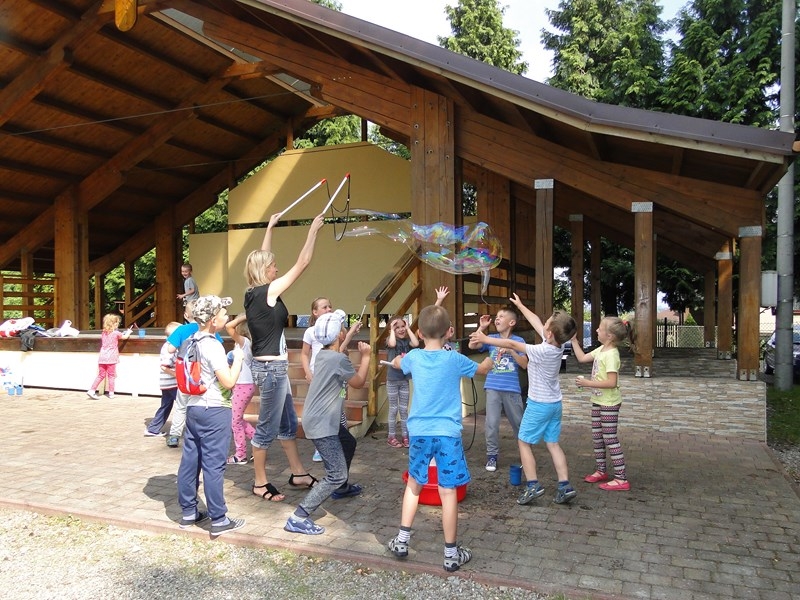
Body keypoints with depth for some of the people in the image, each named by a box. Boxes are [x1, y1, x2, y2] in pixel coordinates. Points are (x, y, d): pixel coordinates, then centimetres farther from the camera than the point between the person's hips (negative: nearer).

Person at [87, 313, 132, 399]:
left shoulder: (103, 333, 11)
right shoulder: (116, 333, -5)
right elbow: (125, 337, 8)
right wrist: (128, 331, 30)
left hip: (102, 358, 5)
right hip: (111, 358, -5)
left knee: (101, 375, 12)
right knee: (111, 375, 4)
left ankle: (91, 390, 5)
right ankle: (111, 393, 8)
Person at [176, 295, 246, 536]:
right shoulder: (213, 346, -19)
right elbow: (229, 381, -21)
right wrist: (238, 358, -7)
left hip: (193, 408, 8)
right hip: (214, 411, -8)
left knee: (190, 461, 13)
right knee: (214, 466, -2)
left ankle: (188, 512, 24)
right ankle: (218, 520, 6)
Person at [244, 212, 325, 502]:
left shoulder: (253, 292, 5)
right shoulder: (268, 291, -17)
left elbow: (261, 259, 20)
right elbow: (302, 263, -13)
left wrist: (270, 227, 27)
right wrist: (314, 229, -4)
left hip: (271, 365, 10)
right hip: (272, 367, -10)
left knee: (288, 423, 18)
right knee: (267, 428, 3)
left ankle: (299, 474, 29)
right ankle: (260, 483, 16)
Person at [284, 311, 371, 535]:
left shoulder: (324, 354, 6)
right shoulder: (339, 359, -21)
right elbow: (359, 382, -6)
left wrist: (349, 337, 27)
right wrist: (365, 356, 5)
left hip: (322, 419, 11)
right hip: (321, 424, -11)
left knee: (349, 443, 32)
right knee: (337, 474, -11)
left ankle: (342, 488, 51)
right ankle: (298, 518, -12)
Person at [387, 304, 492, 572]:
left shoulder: (414, 357, 1)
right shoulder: (455, 359, -5)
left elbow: (396, 363, 25)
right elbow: (483, 370, 15)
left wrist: (399, 357, 47)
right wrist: (493, 356, 35)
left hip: (420, 432, 3)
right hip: (447, 433, -3)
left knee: (414, 484, 20)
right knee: (448, 492, 2)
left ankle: (402, 541, 25)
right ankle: (451, 554, 12)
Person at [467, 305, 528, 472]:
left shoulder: (518, 341, -2)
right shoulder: (492, 339, 3)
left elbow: (525, 365, -10)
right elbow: (472, 345, -11)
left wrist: (510, 350, -21)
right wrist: (481, 328, -11)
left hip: (512, 389, -1)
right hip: (493, 388, 1)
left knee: (519, 422, 14)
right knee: (492, 423, -3)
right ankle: (492, 455, 11)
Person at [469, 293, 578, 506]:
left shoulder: (543, 351, -26)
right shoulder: (558, 344, -4)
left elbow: (511, 344, -20)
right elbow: (536, 322, 8)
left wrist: (485, 339, -13)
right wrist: (520, 305, 19)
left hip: (539, 404, -8)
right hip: (554, 403, 8)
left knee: (524, 442, 4)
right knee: (552, 444, 12)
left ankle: (533, 485, 2)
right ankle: (565, 486, 9)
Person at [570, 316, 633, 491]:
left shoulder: (611, 355, -24)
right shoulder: (601, 349, 4)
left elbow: (612, 383, -28)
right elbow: (582, 358, 15)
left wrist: (587, 383, -25)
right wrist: (574, 340, 10)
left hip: (609, 404, -9)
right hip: (598, 401, 9)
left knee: (610, 439, -3)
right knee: (596, 437, 17)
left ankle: (621, 479, 6)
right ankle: (601, 471, 31)